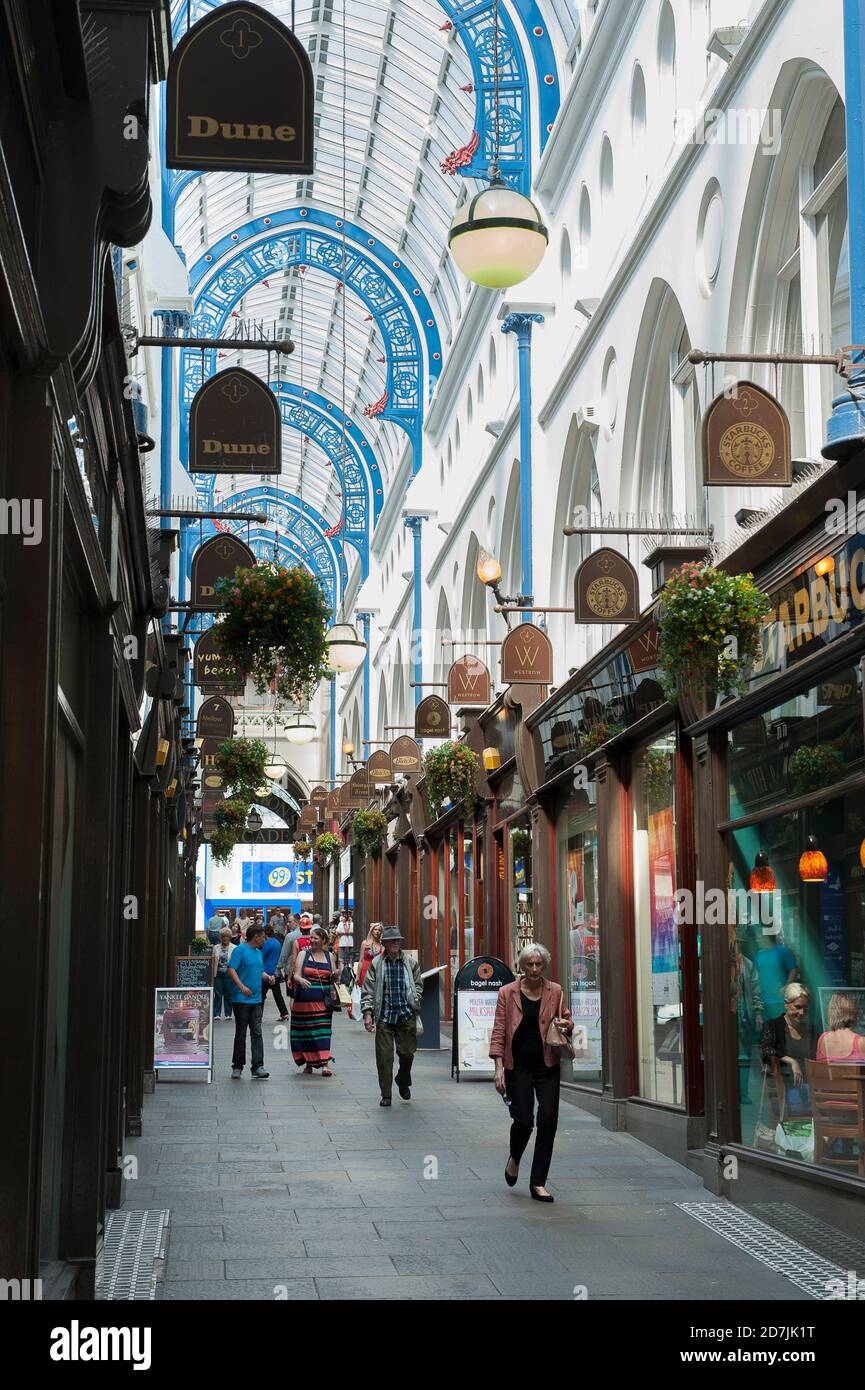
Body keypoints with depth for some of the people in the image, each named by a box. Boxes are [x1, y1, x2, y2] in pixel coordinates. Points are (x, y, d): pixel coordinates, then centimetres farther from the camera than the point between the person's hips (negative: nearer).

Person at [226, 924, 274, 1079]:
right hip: (241, 1000, -6)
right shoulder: (240, 950, -8)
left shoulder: (258, 952, 16)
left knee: (257, 1033, -1)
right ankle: (237, 1067, 14)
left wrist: (267, 977, 5)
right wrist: (242, 987, -27)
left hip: (256, 1000, 6)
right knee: (240, 1034, 3)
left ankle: (258, 1067, -4)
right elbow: (231, 970, -16)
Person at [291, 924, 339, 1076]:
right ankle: (308, 1063, 17)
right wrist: (300, 980, -26)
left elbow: (332, 979, 17)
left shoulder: (329, 956, 10)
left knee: (323, 1031, -6)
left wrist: (335, 975, -6)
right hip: (304, 1000, -1)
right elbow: (296, 975, -4)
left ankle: (324, 1064, -9)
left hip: (323, 1001, 1)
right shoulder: (303, 954, 4)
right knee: (305, 1031, 4)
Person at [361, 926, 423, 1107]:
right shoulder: (376, 963, 3)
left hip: (406, 1015, 1)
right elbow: (368, 990, 1)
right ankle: (386, 1094, 9)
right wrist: (367, 1013, -8)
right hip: (384, 1016, -1)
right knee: (384, 1056, -2)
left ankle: (403, 1081, 32)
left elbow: (418, 985, 16)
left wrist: (415, 1000, -3)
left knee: (407, 1052, 2)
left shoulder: (411, 963, 8)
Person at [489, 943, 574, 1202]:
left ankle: (538, 1183, 6)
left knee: (548, 1121, -4)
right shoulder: (507, 993, -2)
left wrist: (567, 1025, -8)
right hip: (518, 1065, -2)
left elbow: (566, 1021, 17)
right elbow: (499, 1032, -3)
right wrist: (499, 1067, -11)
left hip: (547, 1065, 2)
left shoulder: (555, 992, 4)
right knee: (523, 1119, -7)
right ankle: (514, 1159, 28)